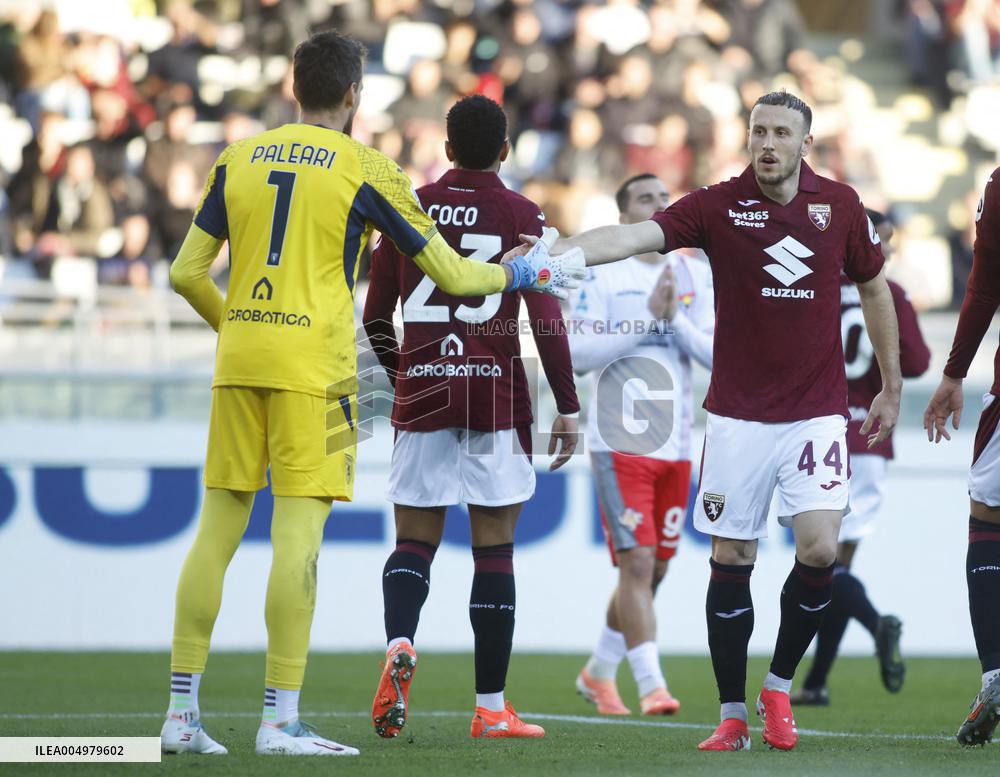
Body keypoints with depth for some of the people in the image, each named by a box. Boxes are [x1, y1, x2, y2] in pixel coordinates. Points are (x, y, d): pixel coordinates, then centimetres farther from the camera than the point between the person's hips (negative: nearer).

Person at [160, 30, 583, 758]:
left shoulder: (238, 159, 11)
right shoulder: (366, 170, 0)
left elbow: (187, 272, 10)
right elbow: (452, 275, 4)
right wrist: (525, 273, 22)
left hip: (240, 356, 5)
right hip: (314, 363, -4)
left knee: (218, 526, 8)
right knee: (298, 532, -5)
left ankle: (182, 712, 7)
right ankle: (280, 719, -9)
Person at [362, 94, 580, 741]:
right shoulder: (521, 215, -1)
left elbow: (376, 317, 12)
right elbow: (547, 321, -7)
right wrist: (568, 407, 0)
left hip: (422, 392, 2)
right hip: (495, 393, -2)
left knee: (416, 538, 9)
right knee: (494, 548, 3)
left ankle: (400, 644, -21)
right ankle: (491, 708, 4)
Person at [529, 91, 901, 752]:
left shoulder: (840, 205, 3)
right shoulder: (718, 206, -4)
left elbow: (875, 288, 17)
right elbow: (636, 236, -18)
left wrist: (891, 387, 19)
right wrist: (557, 250, -35)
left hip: (817, 412, 1)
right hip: (738, 416, -1)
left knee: (819, 550, -12)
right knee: (731, 560, 0)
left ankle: (779, 687, 10)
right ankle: (733, 715, 11)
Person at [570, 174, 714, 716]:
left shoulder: (694, 275, 10)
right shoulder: (602, 275, -5)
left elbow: (716, 355, 3)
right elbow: (579, 353, -14)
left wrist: (676, 319, -13)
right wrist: (647, 318, -17)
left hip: (675, 443, 6)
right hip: (620, 441, -5)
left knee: (654, 568, 11)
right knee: (637, 561, -14)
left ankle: (599, 672, 28)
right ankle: (651, 685, -14)